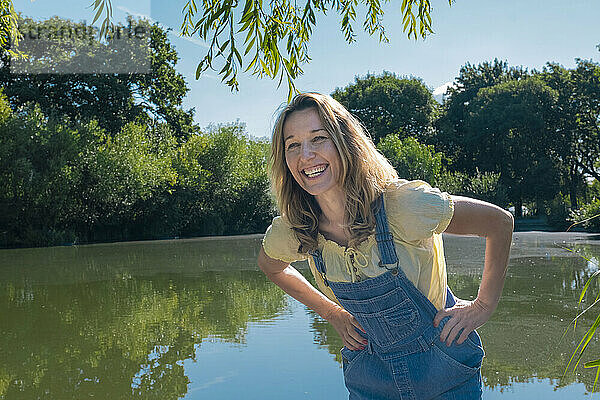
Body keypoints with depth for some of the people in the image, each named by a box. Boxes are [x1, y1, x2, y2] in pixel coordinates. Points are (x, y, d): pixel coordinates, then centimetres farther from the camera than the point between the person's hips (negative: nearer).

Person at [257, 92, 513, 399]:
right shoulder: (290, 232, -17)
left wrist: (483, 306, -8)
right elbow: (270, 265, 8)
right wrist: (335, 315, 4)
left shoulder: (404, 206, -28)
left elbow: (500, 223, -13)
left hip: (443, 369, -2)